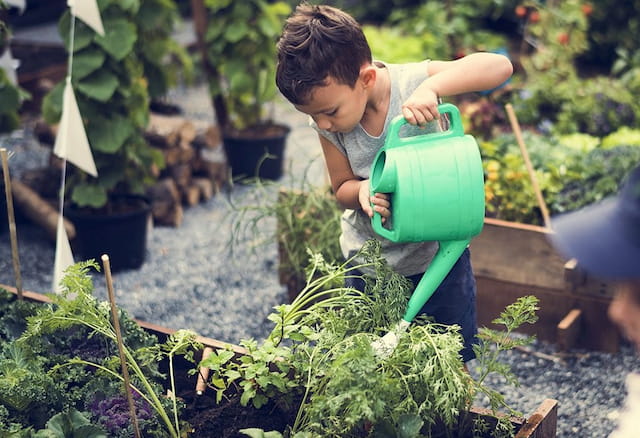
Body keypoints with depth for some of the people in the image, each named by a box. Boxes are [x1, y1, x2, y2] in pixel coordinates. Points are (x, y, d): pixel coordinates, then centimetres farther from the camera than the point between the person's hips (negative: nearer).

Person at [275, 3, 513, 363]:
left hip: (438, 252, -2)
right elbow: (342, 189, -2)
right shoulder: (328, 126, -15)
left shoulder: (412, 82, -24)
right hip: (369, 262, 2)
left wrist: (432, 86, -47)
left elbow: (500, 66, -32)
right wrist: (362, 191, -26)